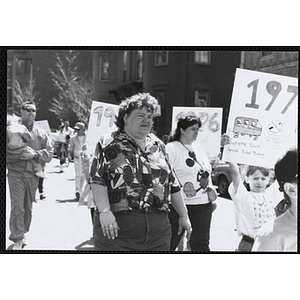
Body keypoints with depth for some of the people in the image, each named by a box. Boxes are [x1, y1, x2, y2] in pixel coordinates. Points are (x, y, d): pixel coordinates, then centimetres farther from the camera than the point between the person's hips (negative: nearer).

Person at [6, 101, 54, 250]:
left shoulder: (41, 134, 9)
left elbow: (49, 152, 4)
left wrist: (35, 154, -12)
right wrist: (18, 155, -19)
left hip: (33, 174, 3)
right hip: (16, 173, -3)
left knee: (28, 207, 12)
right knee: (17, 206, -11)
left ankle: (22, 233, 29)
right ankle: (17, 239, -5)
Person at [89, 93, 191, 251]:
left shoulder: (158, 146, 17)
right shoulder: (109, 143, 1)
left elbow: (172, 184, 20)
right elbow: (97, 179, -8)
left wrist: (183, 215, 19)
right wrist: (104, 212, -20)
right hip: (117, 228, -5)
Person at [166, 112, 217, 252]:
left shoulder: (199, 148, 16)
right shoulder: (171, 148, -6)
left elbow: (208, 172, 23)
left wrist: (211, 190, 10)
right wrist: (182, 189, -23)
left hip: (203, 205, 6)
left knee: (201, 244, 9)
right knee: (171, 243, 3)